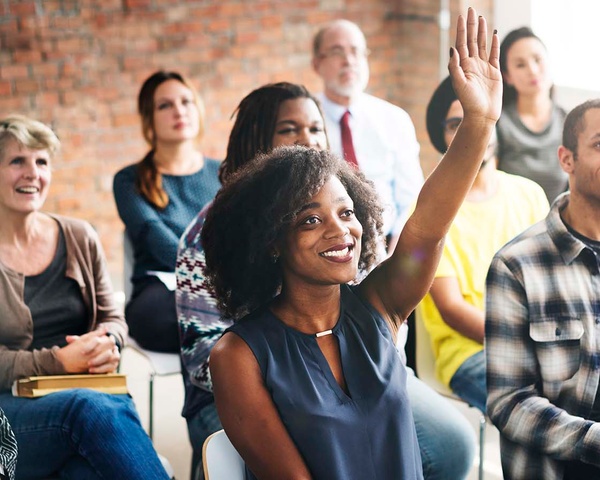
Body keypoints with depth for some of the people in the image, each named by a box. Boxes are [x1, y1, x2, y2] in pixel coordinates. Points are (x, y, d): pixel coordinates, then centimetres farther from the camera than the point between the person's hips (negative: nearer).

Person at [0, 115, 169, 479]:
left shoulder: (79, 239, 13)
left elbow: (113, 319, 19)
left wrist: (107, 343, -5)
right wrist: (57, 361, -17)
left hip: (85, 394, 4)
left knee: (118, 407, -35)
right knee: (97, 409, -37)